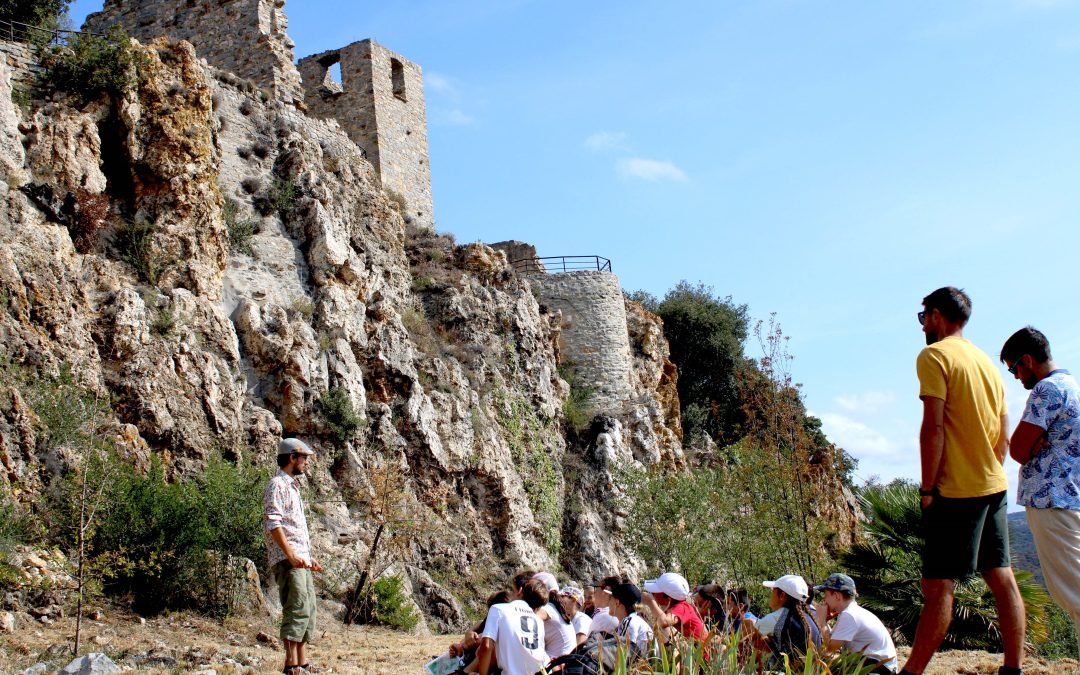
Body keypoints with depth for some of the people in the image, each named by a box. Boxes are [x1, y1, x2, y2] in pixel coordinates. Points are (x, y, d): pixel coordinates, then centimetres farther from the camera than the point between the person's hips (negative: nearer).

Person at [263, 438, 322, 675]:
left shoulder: (292, 486, 23)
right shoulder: (277, 485, -7)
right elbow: (273, 524, -17)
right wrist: (291, 555, -24)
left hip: (301, 560, 10)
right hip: (287, 560, -10)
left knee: (308, 612, 8)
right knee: (297, 611, -15)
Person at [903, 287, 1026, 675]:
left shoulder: (935, 356, -9)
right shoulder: (986, 360, 16)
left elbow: (933, 427, -17)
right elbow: (1003, 434, 18)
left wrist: (927, 487, -13)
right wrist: (990, 473, 20)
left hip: (956, 489, -8)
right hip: (993, 485, 8)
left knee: (938, 586, -8)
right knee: (1001, 578, 10)